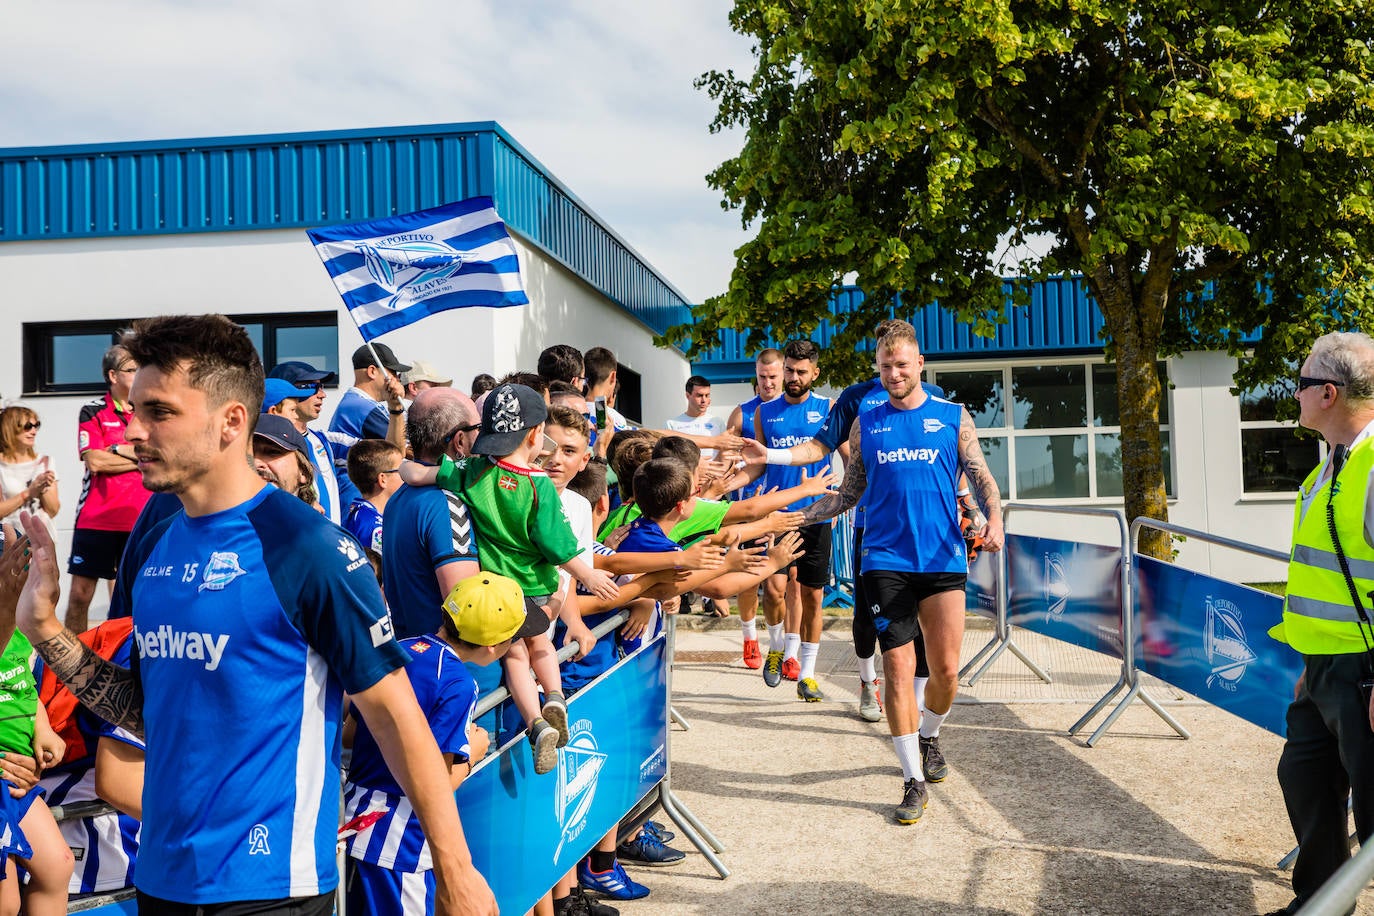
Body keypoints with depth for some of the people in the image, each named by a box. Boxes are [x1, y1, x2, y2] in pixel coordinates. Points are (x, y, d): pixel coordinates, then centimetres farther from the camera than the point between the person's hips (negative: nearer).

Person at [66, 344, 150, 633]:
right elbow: (94, 460, -11)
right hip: (95, 519, -2)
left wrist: (119, 450, -10)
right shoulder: (93, 412, 1)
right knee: (81, 593, 0)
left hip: (141, 520, 2)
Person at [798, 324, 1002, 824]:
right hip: (886, 560, 0)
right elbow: (849, 493, 14)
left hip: (942, 558, 0)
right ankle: (913, 778, 4)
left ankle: (929, 736, 35)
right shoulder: (866, 424, 10)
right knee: (897, 668, -6)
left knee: (945, 670, 3)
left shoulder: (954, 418, 7)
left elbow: (981, 478, 4)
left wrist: (994, 518, -15)